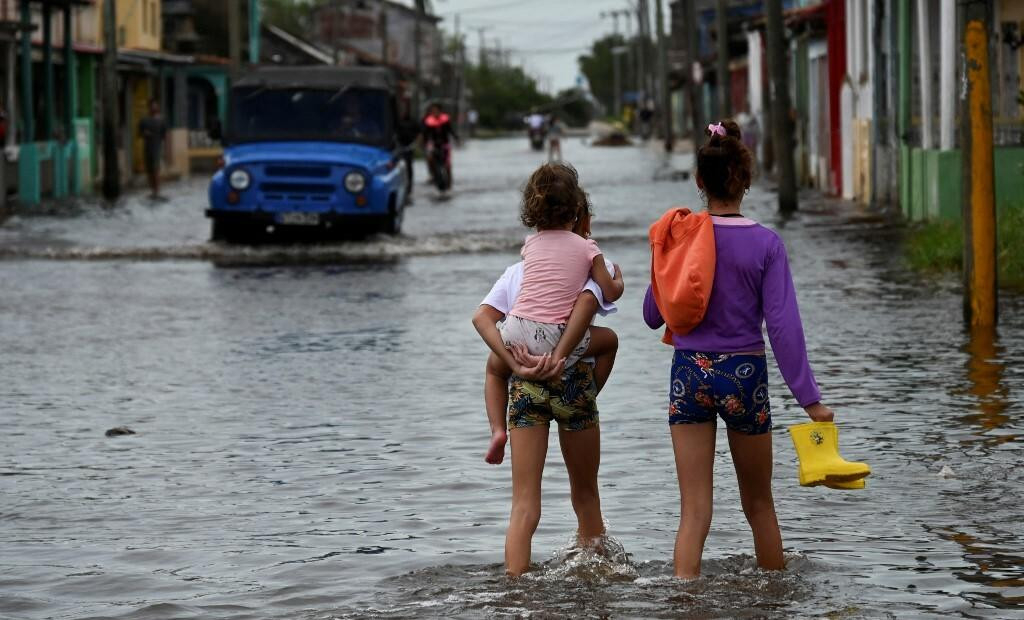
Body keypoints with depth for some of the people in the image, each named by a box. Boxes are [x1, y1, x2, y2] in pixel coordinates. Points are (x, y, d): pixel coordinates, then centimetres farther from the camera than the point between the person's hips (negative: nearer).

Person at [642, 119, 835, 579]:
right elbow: (783, 325, -11)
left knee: (694, 510, 2)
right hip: (745, 374, -1)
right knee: (759, 503, 16)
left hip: (689, 373, 1)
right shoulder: (766, 244, -8)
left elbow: (653, 316, 6)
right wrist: (809, 398, -9)